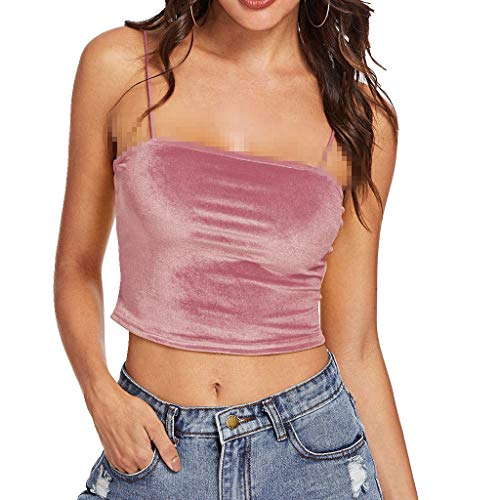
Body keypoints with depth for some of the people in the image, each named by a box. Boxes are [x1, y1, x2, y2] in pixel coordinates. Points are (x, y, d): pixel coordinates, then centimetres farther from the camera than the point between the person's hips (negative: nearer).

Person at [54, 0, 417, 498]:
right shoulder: (119, 64, -6)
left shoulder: (360, 116, -4)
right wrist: (101, 392, -12)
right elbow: (76, 267, 3)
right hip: (154, 453, 0)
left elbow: (354, 346, 0)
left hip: (312, 455, 1)